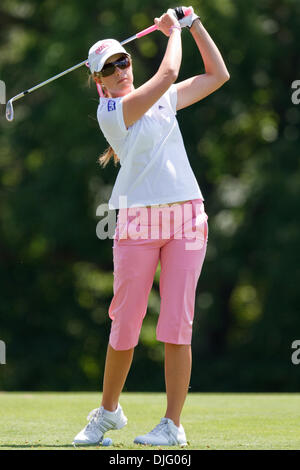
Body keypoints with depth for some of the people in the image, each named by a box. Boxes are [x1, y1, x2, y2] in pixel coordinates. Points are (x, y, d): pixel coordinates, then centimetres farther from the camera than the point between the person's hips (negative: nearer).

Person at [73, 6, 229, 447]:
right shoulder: (110, 110, -4)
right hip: (138, 224, -4)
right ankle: (108, 411, 22)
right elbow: (168, 73, -11)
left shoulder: (163, 99, 16)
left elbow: (217, 75, 21)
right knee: (125, 326, 1)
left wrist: (195, 24, 16)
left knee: (176, 326, -3)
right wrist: (173, 31, 4)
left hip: (186, 218, 4)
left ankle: (173, 426, 0)